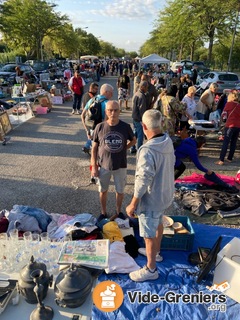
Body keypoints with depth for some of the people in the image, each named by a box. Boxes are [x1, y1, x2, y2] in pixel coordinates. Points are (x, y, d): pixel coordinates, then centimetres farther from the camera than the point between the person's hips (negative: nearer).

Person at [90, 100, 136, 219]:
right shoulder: (100, 127, -12)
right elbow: (94, 148, -4)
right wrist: (94, 166, -5)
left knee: (120, 191, 16)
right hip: (103, 165, 0)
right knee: (103, 191, 17)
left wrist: (123, 149, -2)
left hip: (120, 165, 0)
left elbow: (133, 140, 9)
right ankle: (103, 212, 39)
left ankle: (118, 211, 42)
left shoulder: (125, 127, -11)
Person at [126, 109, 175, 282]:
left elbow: (143, 180, -30)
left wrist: (133, 204, -20)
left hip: (152, 198, -9)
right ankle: (155, 252, 51)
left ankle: (151, 269, 28)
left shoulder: (148, 150, -31)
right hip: (166, 193, 9)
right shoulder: (168, 142, -5)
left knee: (149, 235, 9)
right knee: (158, 223, 28)